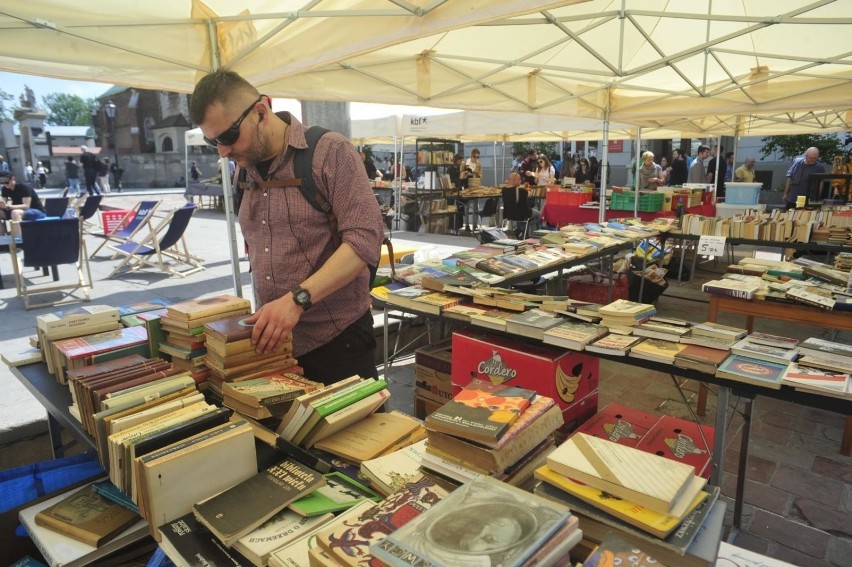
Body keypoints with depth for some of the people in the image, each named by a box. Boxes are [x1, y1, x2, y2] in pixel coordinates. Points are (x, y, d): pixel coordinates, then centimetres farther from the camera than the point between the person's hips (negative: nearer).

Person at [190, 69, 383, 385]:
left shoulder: (330, 151, -11)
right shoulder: (245, 171, 9)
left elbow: (365, 238, -20)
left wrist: (297, 299, -26)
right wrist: (262, 312, 6)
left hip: (338, 341, -5)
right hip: (272, 342, 6)